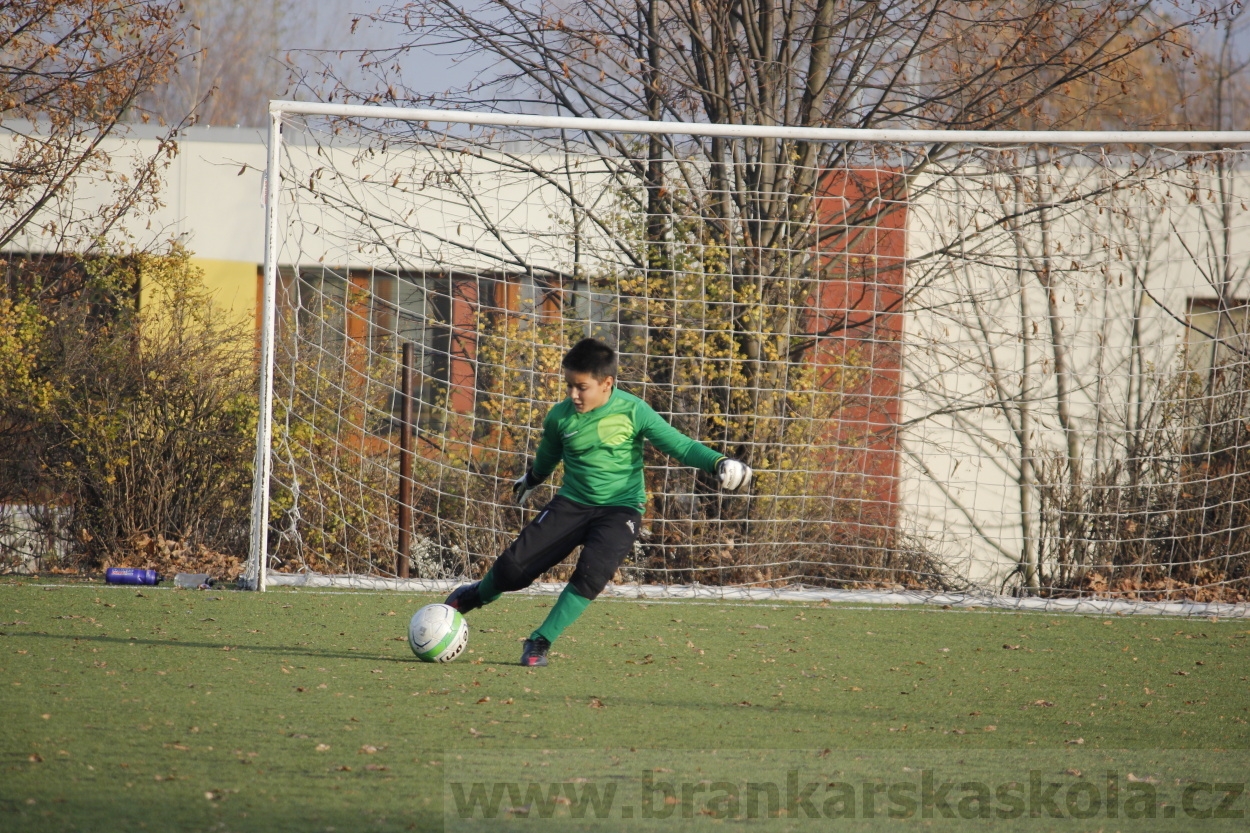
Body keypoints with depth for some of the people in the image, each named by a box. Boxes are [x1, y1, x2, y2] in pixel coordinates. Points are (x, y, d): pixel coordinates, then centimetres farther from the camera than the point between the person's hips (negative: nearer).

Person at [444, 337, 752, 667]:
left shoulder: (633, 411, -12)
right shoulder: (560, 417, -3)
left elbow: (679, 445, -13)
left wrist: (717, 463, -29)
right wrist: (531, 479, 38)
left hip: (621, 507, -3)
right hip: (572, 503, 3)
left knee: (593, 570, -29)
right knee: (514, 566, -6)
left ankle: (540, 642, -14)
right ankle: (475, 595, 30)